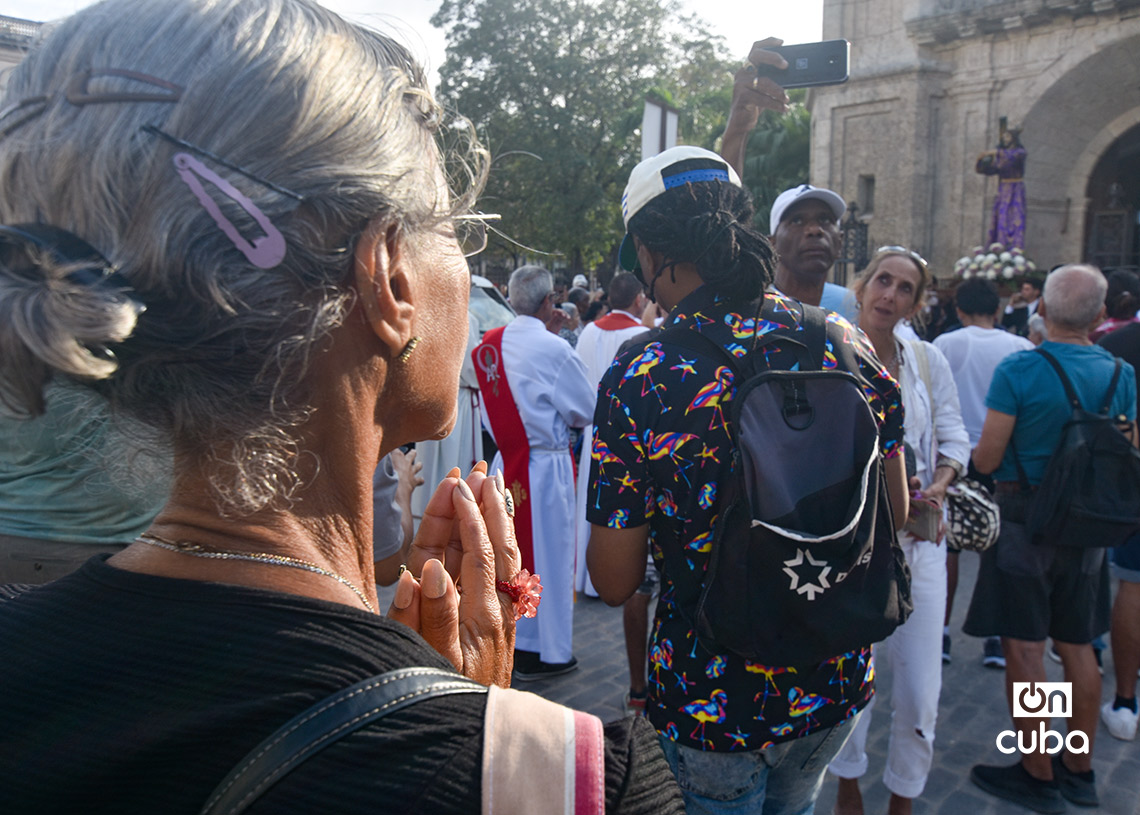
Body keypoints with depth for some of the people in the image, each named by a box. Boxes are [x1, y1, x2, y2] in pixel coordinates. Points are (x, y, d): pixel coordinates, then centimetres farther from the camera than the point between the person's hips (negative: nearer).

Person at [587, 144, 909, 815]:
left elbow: (614, 582, -15)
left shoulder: (638, 381, -22)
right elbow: (895, 513, 3)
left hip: (712, 702, -4)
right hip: (839, 684, 5)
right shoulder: (848, 345, -9)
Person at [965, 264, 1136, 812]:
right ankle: (1080, 770, 28)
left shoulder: (1018, 371, -16)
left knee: (1024, 648, 4)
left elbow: (986, 461, -15)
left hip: (1023, 521, -6)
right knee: (1078, 647, 15)